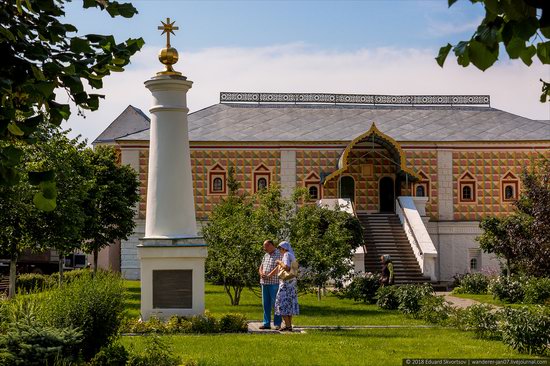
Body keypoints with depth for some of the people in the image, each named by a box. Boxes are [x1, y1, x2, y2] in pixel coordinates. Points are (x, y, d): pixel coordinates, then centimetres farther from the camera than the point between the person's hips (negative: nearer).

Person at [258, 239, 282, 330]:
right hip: (264, 282, 7)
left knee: (275, 303, -5)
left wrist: (269, 275, -16)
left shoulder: (279, 254, -4)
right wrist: (261, 273, -3)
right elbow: (261, 267, 18)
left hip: (274, 283, -7)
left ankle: (277, 324, -2)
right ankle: (266, 323, 10)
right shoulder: (266, 255, 19)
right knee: (266, 304, 7)